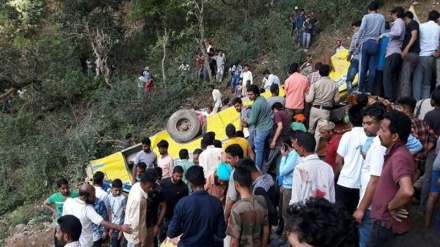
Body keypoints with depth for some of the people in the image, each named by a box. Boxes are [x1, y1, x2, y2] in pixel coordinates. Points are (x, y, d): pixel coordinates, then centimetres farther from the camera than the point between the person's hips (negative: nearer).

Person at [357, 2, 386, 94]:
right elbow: (382, 32, 3)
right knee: (372, 68, 3)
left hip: (366, 43, -1)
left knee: (363, 67, 3)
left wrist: (358, 41, 0)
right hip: (375, 43, 2)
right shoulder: (381, 17, 8)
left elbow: (361, 29, -9)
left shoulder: (366, 17, 2)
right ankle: (370, 90, 2)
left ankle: (361, 89, 2)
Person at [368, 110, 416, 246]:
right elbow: (413, 172, 26)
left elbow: (407, 191, -40)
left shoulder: (399, 157, -25)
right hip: (386, 221, 9)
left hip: (388, 224, -9)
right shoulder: (396, 153, 6)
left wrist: (391, 207, -21)